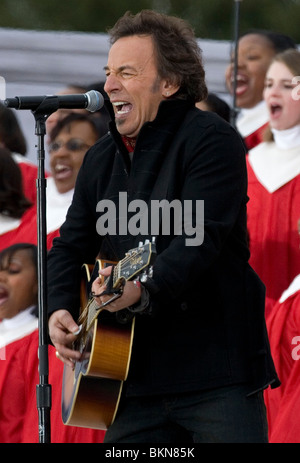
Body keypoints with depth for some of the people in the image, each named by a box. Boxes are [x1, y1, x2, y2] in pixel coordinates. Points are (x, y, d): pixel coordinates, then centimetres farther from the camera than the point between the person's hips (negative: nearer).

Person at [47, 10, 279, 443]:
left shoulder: (210, 140, -8)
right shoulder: (101, 158, 17)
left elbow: (200, 242, -20)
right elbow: (71, 246, 19)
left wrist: (145, 291, -35)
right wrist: (60, 310, -1)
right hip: (138, 377, 7)